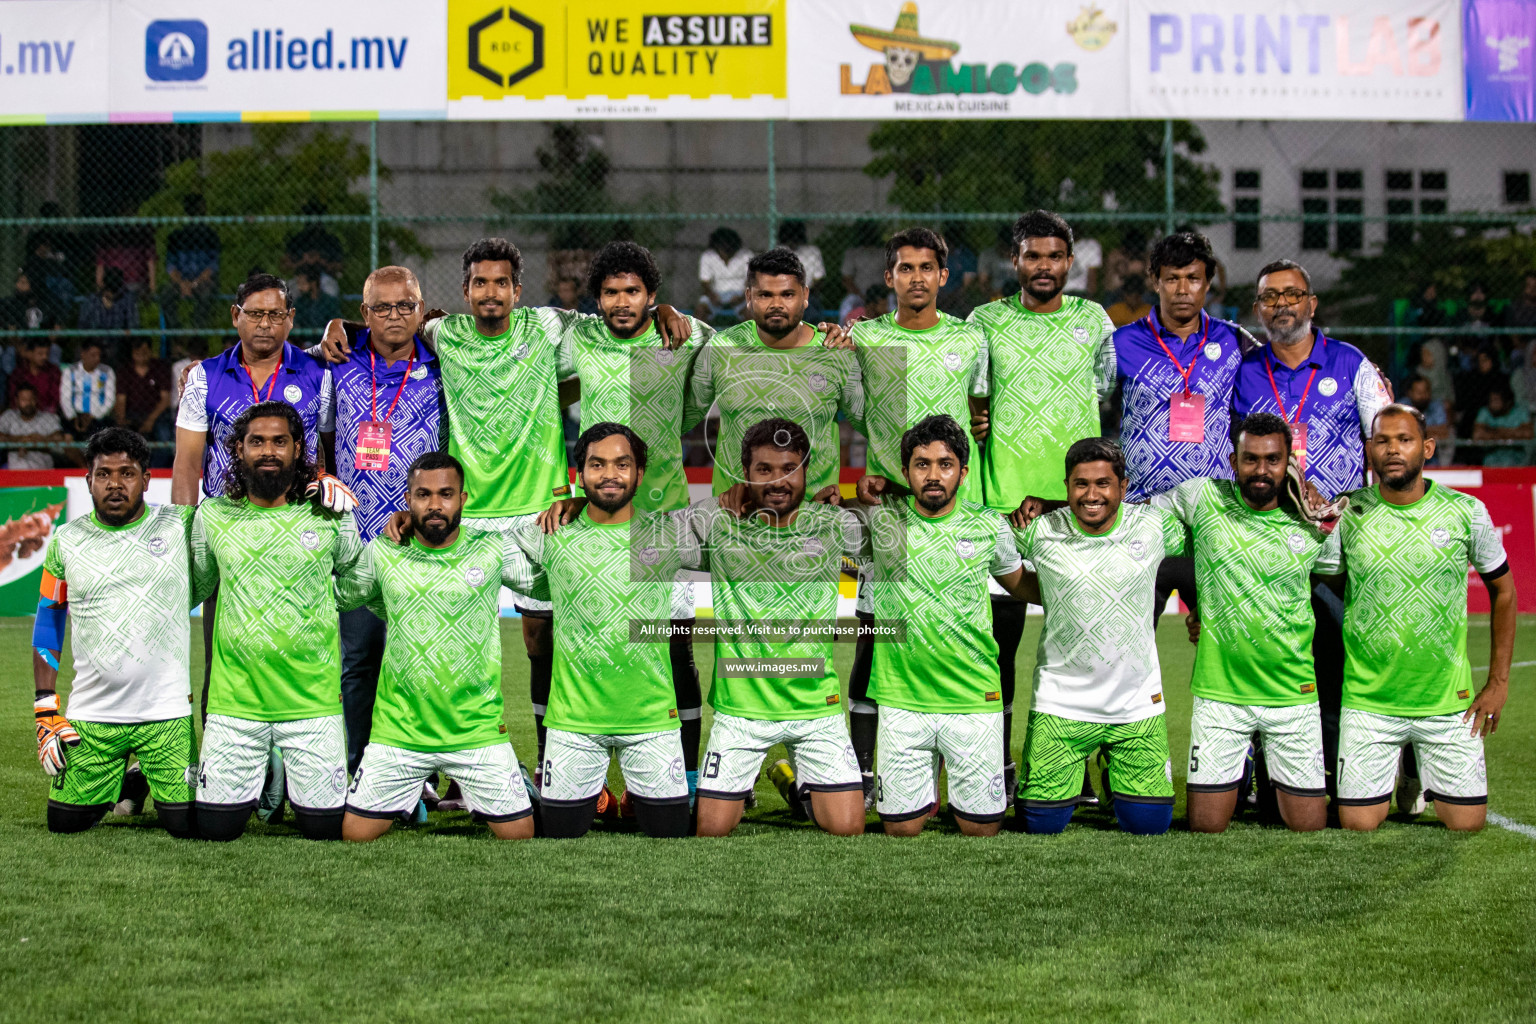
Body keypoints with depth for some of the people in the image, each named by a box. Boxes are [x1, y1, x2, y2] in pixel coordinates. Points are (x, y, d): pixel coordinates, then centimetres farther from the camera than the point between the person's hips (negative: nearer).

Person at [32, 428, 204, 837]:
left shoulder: (180, 525, -2)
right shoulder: (67, 541, 4)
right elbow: (47, 625, 11)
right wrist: (46, 710, 4)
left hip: (166, 712, -1)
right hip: (91, 716, 2)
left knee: (189, 825, -7)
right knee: (65, 821, 0)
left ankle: (154, 777, 28)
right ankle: (122, 784, 32)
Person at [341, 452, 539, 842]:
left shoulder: (494, 551, -3)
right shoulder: (381, 554, 1)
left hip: (479, 731, -1)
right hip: (398, 731, 1)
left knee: (520, 833, -1)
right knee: (354, 834, 0)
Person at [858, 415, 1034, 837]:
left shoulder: (989, 526, 3)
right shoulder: (881, 519, -2)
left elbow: (1021, 585, 19)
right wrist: (865, 492, -3)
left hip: (975, 699, 0)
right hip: (901, 698, 0)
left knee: (981, 827, 5)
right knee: (902, 827, 4)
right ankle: (926, 787, 33)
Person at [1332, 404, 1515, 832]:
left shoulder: (1466, 512, -4)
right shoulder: (1346, 515, -6)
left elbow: (1503, 590, 8)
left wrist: (1498, 683, 6)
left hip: (1449, 700, 1)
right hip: (1368, 700, 0)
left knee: (1466, 822, 2)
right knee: (1358, 823, -2)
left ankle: (1425, 774, 34)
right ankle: (1392, 772, 31)